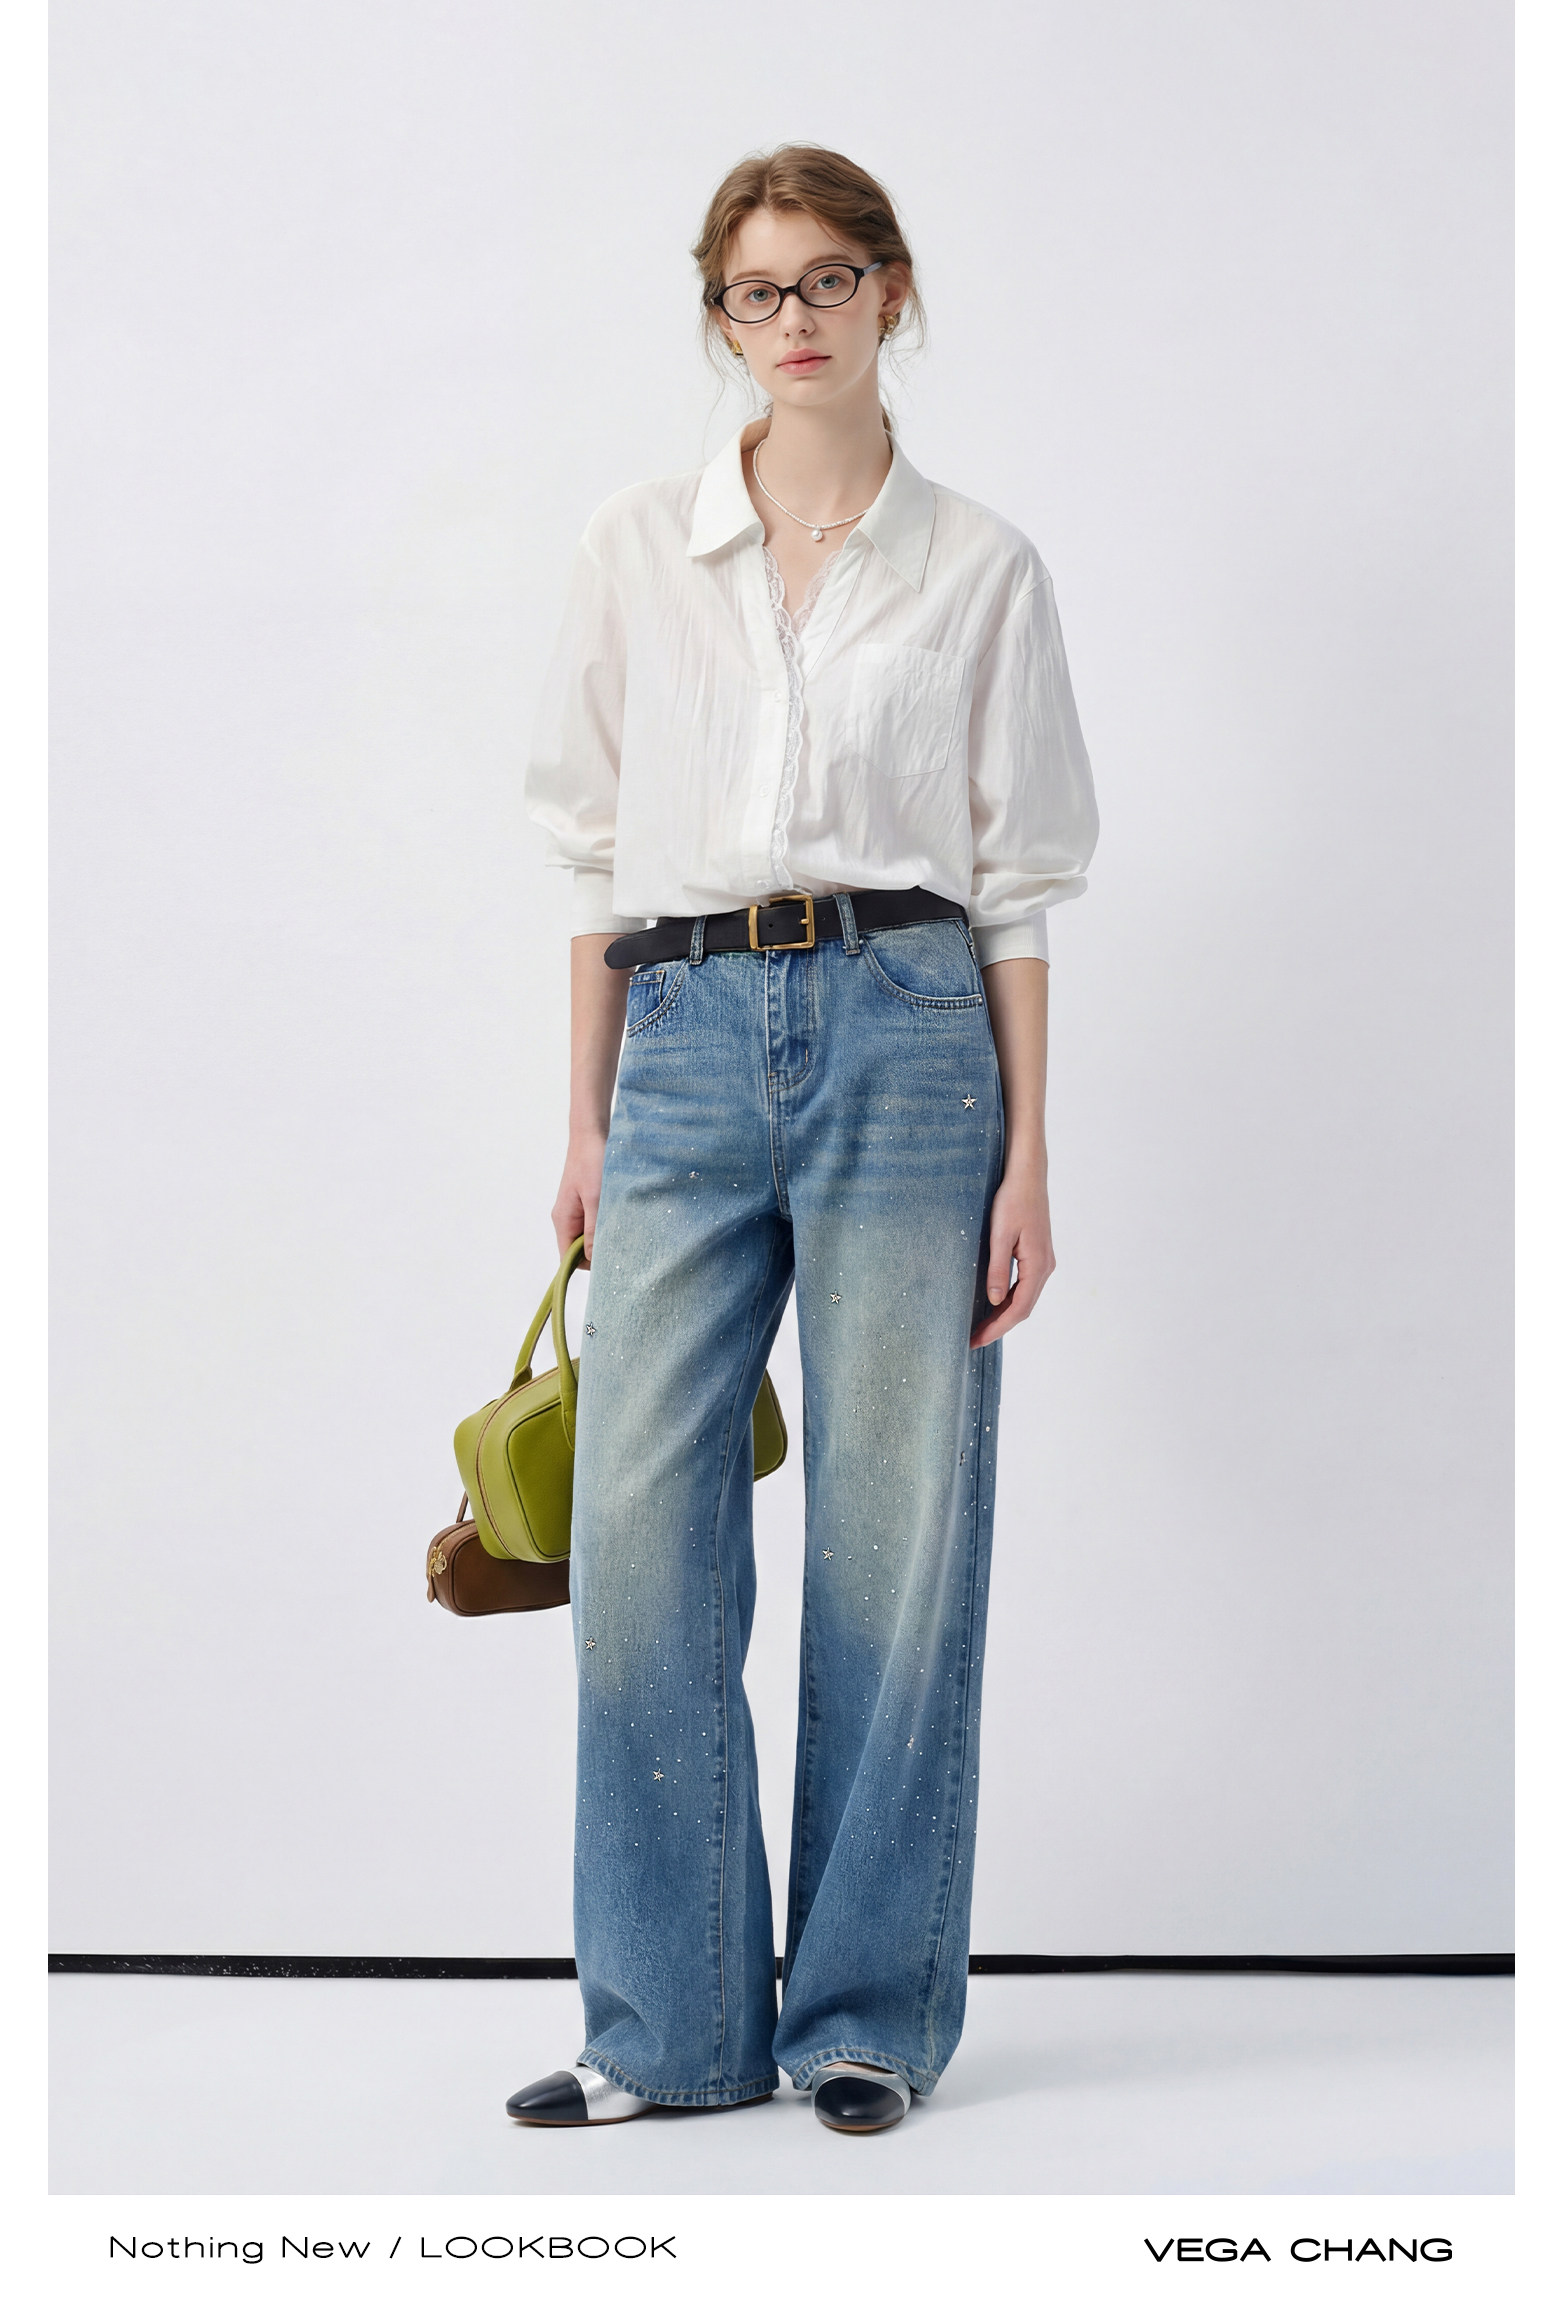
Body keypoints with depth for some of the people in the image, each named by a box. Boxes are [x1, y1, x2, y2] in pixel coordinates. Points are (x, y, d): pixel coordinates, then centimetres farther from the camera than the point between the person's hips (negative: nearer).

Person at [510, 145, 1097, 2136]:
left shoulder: (979, 569, 6)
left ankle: (871, 2013, 15)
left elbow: (1017, 885, 4)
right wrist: (586, 1126, 8)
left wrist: (1027, 1164, -1)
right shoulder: (637, 553, 10)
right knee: (639, 1524, -2)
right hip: (685, 1042, 2)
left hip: (902, 1024, -2)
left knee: (898, 1533, 1)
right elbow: (595, 851, 12)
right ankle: (673, 2023, 10)